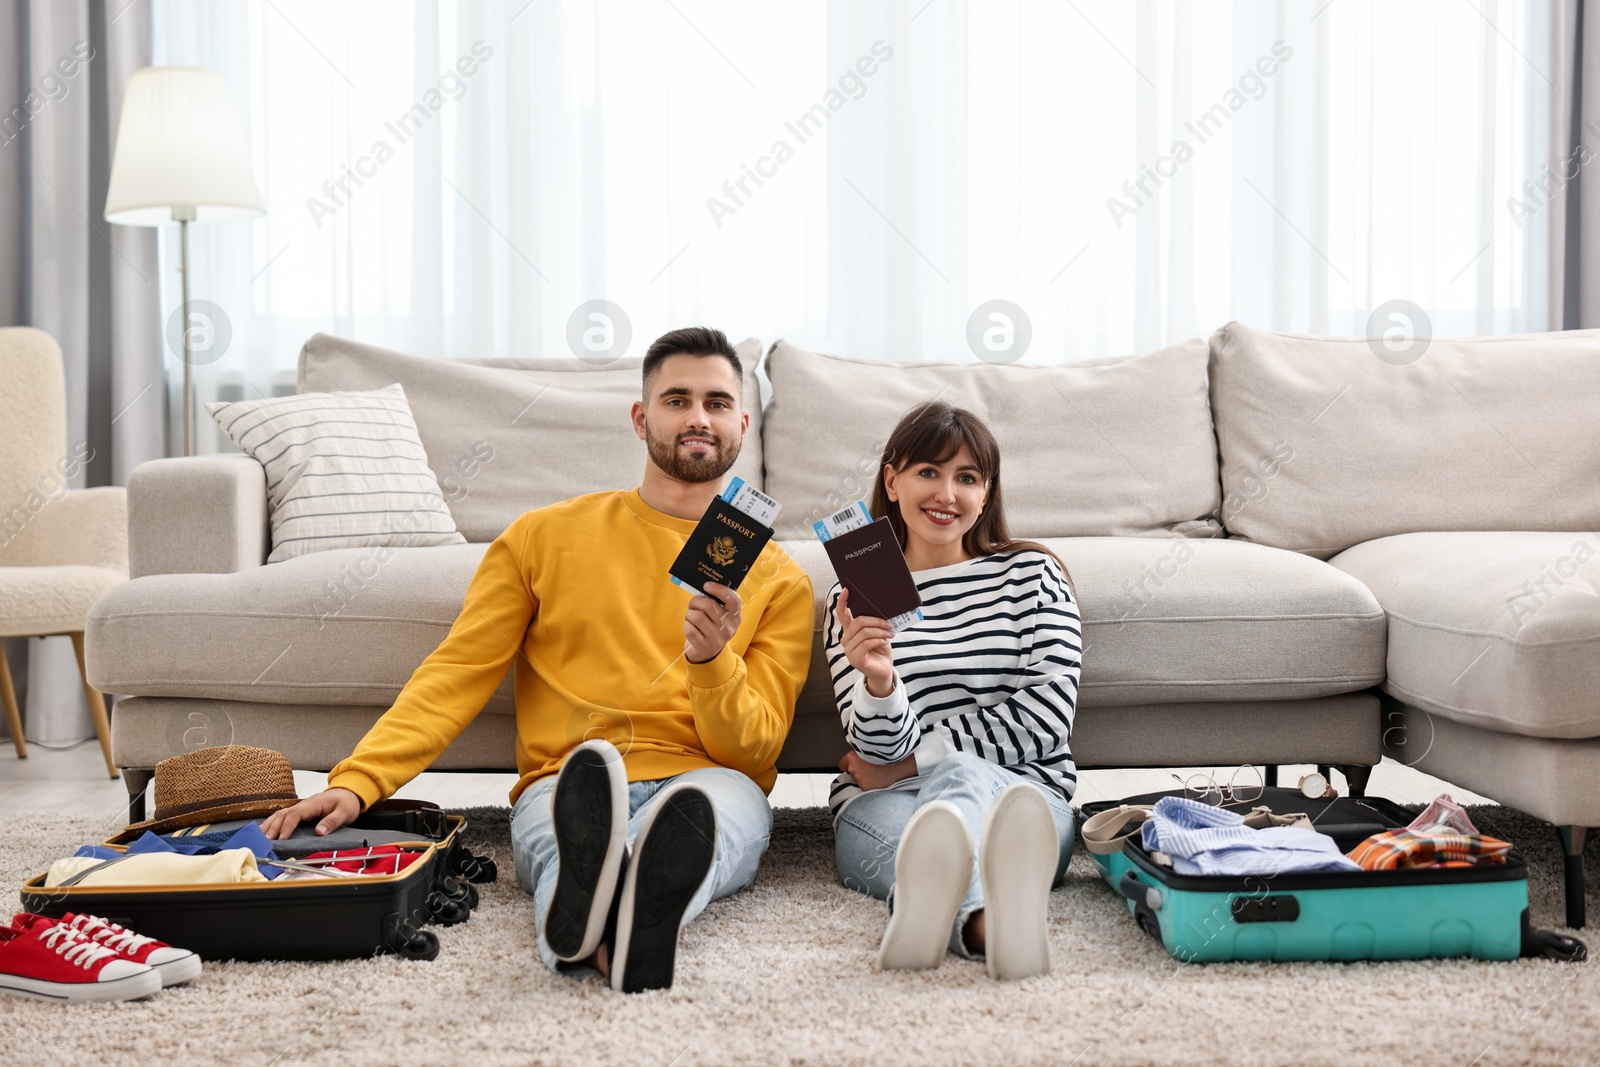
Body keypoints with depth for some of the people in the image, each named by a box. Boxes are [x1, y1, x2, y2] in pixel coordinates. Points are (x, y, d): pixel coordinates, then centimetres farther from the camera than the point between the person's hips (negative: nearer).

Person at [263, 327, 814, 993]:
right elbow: (455, 673, 9)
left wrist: (711, 660, -15)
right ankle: (593, 914, -73)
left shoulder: (779, 581, 14)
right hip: (564, 786, 0)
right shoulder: (545, 537, 15)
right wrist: (356, 782, -6)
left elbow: (750, 750, 7)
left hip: (707, 783, 0)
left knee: (730, 798, -38)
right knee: (578, 817, -39)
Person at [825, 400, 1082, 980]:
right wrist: (879, 682, -23)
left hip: (1025, 797, 0)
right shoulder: (856, 599, 14)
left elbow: (1048, 716, 0)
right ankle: (989, 917, -75)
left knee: (962, 776, -38)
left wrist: (911, 761, -2)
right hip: (881, 809, 0)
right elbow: (880, 749, 2)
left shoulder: (1033, 573, 14)